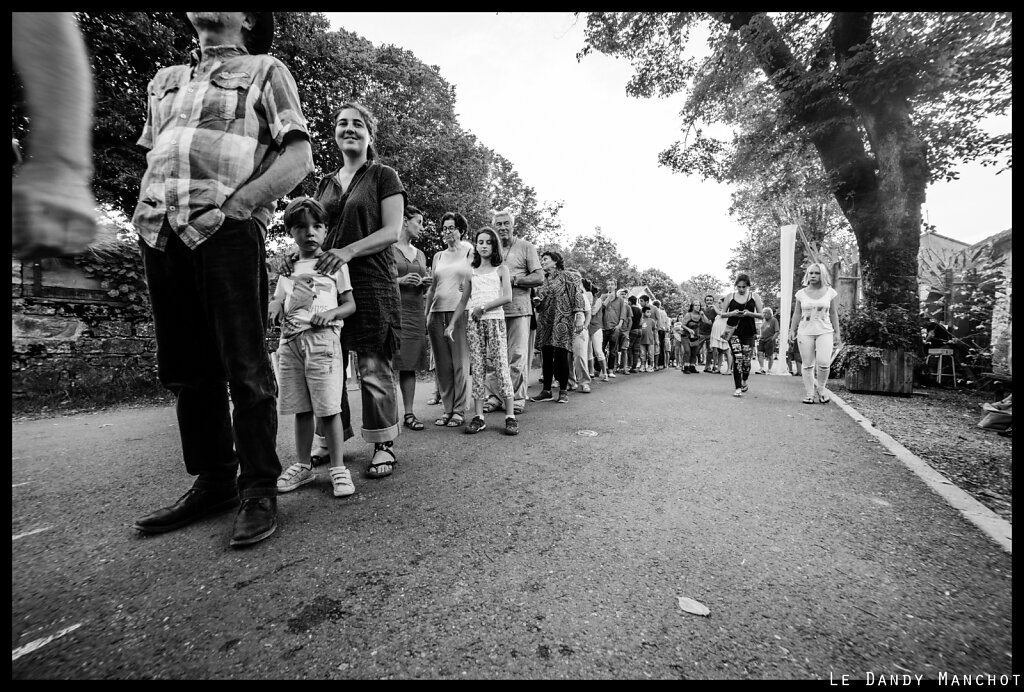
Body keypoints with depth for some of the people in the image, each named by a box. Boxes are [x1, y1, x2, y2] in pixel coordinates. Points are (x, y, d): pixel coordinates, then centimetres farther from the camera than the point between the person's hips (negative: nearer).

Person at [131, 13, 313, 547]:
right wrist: (145, 209, 10)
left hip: (225, 230, -6)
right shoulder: (166, 80, 30)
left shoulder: (265, 71, 13)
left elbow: (298, 158, -2)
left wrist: (234, 205, -12)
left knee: (245, 366, -9)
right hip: (162, 236, 7)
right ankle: (213, 482, 15)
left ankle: (259, 489, 0)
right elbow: (152, 156, 31)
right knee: (184, 368, 4)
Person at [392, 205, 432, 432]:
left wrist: (426, 283, 4)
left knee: (410, 363, 4)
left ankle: (409, 413, 9)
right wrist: (401, 280, -15)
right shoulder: (388, 249, 1)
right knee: (389, 362, -9)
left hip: (415, 313, 6)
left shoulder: (420, 254, 20)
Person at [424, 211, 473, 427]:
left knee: (460, 363, -3)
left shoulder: (470, 252, 8)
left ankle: (459, 411, 5)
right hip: (437, 312, 4)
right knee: (442, 365, 3)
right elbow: (432, 288, 20)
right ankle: (448, 409, 12)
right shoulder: (438, 256, 19)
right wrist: (426, 314, 13)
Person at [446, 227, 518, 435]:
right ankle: (479, 416, 3)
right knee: (477, 368, 0)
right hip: (473, 322, 3)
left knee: (501, 366, -7)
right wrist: (452, 323, 8)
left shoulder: (501, 269, 9)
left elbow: (507, 297, -3)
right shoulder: (470, 272, 16)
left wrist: (483, 307, -8)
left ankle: (510, 416, -5)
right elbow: (463, 301, 16)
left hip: (495, 320, -3)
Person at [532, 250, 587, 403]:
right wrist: (536, 301, 5)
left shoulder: (568, 276, 3)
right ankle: (546, 391, 11)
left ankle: (563, 391, 4)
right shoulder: (543, 280, 20)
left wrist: (580, 315, -17)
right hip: (544, 321, 6)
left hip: (562, 320, -5)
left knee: (561, 355, -7)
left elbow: (577, 295, -6)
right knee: (546, 356, 4)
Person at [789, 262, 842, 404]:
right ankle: (809, 394, 11)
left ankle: (821, 389, 11)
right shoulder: (801, 293, 5)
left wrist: (837, 333, 7)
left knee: (824, 362, -15)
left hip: (825, 331, 0)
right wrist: (792, 330, 3)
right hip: (805, 332, 1)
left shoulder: (829, 292, 6)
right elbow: (797, 314, 10)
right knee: (807, 364, 1)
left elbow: (833, 314, 9)